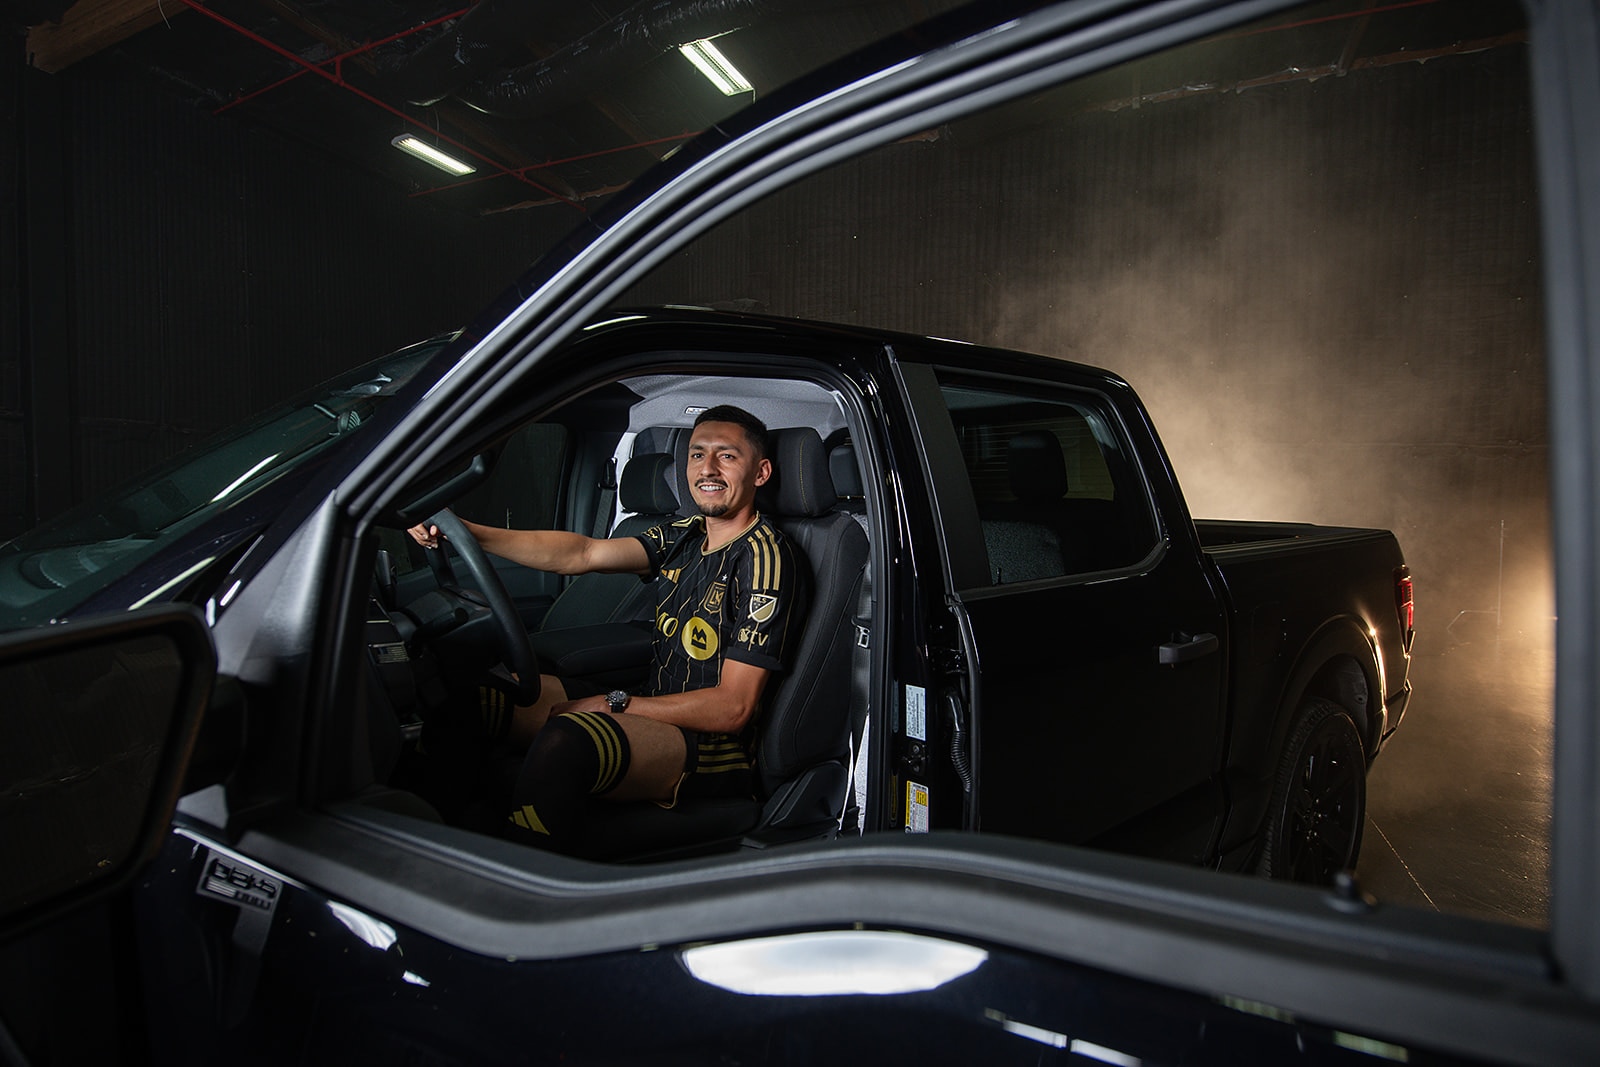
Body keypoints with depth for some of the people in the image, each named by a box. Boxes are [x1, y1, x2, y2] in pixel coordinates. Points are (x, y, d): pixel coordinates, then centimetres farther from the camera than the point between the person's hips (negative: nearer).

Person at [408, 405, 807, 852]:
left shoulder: (765, 558, -14)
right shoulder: (685, 535, 10)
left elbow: (733, 708, -17)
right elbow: (581, 553, 1)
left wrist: (614, 705, -13)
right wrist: (463, 530, -9)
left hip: (712, 749, -8)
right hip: (654, 711, 8)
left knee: (567, 739, -35)